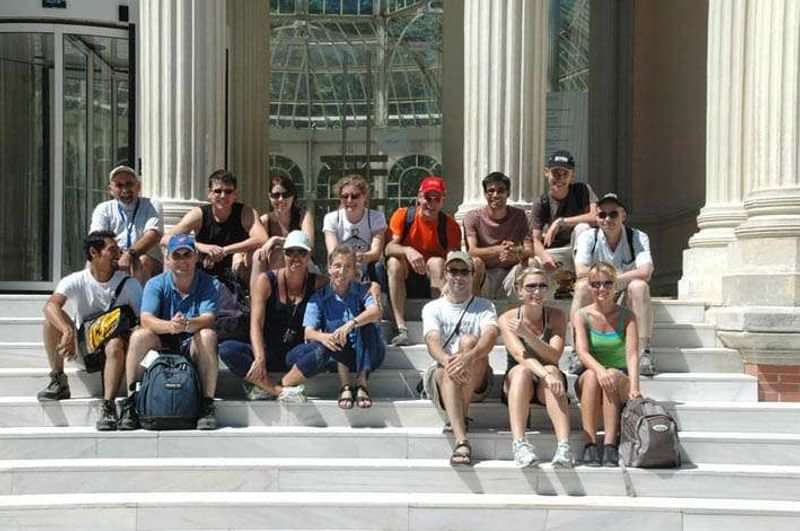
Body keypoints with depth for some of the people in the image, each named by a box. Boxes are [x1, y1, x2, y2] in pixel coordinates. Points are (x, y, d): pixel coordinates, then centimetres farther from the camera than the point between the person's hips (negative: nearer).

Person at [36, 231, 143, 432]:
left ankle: (108, 407, -35)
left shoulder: (128, 284, -6)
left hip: (112, 343, -2)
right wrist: (68, 331, -45)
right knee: (52, 319, -21)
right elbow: (51, 306, -27)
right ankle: (58, 382, -12)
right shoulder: (75, 281, -9)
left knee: (116, 345, -37)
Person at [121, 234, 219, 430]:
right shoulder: (156, 284, -3)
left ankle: (208, 405, -27)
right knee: (139, 336, -28)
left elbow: (208, 319, -21)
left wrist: (187, 324, -45)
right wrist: (170, 326, -42)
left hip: (192, 347, -1)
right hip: (162, 344, 1)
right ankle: (130, 403, -21)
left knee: (208, 336, -32)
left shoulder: (208, 283, -5)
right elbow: (146, 319, -19)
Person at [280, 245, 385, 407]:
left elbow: (376, 311, -26)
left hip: (367, 354, -1)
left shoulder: (362, 291, -4)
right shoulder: (319, 298, -1)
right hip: (339, 354, 1)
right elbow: (309, 332, -12)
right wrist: (322, 337, -37)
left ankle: (362, 383, -30)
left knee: (367, 324, -29)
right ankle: (344, 386, -28)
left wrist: (351, 324, -45)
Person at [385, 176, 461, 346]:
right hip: (404, 280, 0)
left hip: (433, 281, 0)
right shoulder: (403, 215, -6)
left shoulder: (449, 225, -6)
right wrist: (407, 250, -40)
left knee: (437, 263, -28)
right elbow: (389, 248, -19)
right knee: (394, 262, -29)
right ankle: (401, 329, -36)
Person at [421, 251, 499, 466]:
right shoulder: (432, 308, 9)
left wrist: (468, 357, -38)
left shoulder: (484, 307, 8)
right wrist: (447, 360, -36)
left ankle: (459, 418, -26)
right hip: (440, 373, 0)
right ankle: (461, 441, -50)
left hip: (477, 381, 0)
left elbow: (490, 336, -14)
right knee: (448, 372, -35)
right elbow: (433, 342, -11)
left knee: (468, 340, -28)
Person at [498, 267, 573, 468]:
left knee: (553, 371, -33)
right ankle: (519, 444, -46)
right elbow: (519, 354, -22)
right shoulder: (507, 319, -6)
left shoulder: (556, 316, -2)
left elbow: (554, 356, -15)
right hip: (517, 384, -1)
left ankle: (564, 445, -47)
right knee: (521, 371, -33)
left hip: (545, 389, 1)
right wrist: (545, 374, -40)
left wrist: (527, 334, -30)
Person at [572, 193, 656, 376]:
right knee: (583, 286, -29)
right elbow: (581, 271, -19)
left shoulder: (638, 237, -5)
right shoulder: (588, 237, -3)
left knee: (639, 286, -30)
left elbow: (645, 272, -21)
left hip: (627, 301, 0)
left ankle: (644, 352, -32)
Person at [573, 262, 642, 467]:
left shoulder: (626, 316, -1)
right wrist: (600, 370, -38)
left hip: (621, 379, 0)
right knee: (592, 375, -34)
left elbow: (632, 354, -14)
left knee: (614, 375, -34)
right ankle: (590, 445, -37)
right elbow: (582, 352, -16)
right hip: (588, 381, 0)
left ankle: (610, 446, -39)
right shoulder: (582, 316, -1)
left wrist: (634, 387, -32)